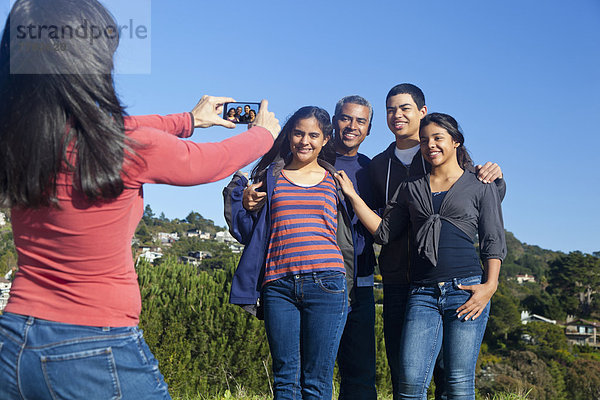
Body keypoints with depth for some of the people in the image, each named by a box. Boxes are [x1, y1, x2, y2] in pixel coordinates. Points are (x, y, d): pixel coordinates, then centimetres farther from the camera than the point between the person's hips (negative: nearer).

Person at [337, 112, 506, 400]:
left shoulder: (481, 186, 11)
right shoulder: (411, 188, 20)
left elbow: (494, 241, 6)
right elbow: (384, 232, 16)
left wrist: (490, 285, -9)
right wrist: (352, 195, 12)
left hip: (465, 288, -2)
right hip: (423, 292, 2)